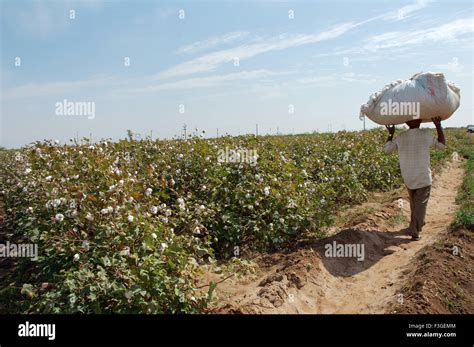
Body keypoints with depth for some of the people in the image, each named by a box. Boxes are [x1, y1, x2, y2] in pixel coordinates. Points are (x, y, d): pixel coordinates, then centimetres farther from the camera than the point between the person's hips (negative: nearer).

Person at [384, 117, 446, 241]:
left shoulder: (400, 137, -4)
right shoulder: (426, 134, -10)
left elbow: (387, 149, 9)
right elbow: (442, 145, 6)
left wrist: (390, 134, 18)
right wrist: (438, 126, 4)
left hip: (408, 178, 3)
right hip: (423, 177, -3)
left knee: (414, 201, 23)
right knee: (420, 204, 4)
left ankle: (418, 222, 39)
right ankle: (414, 231, 0)